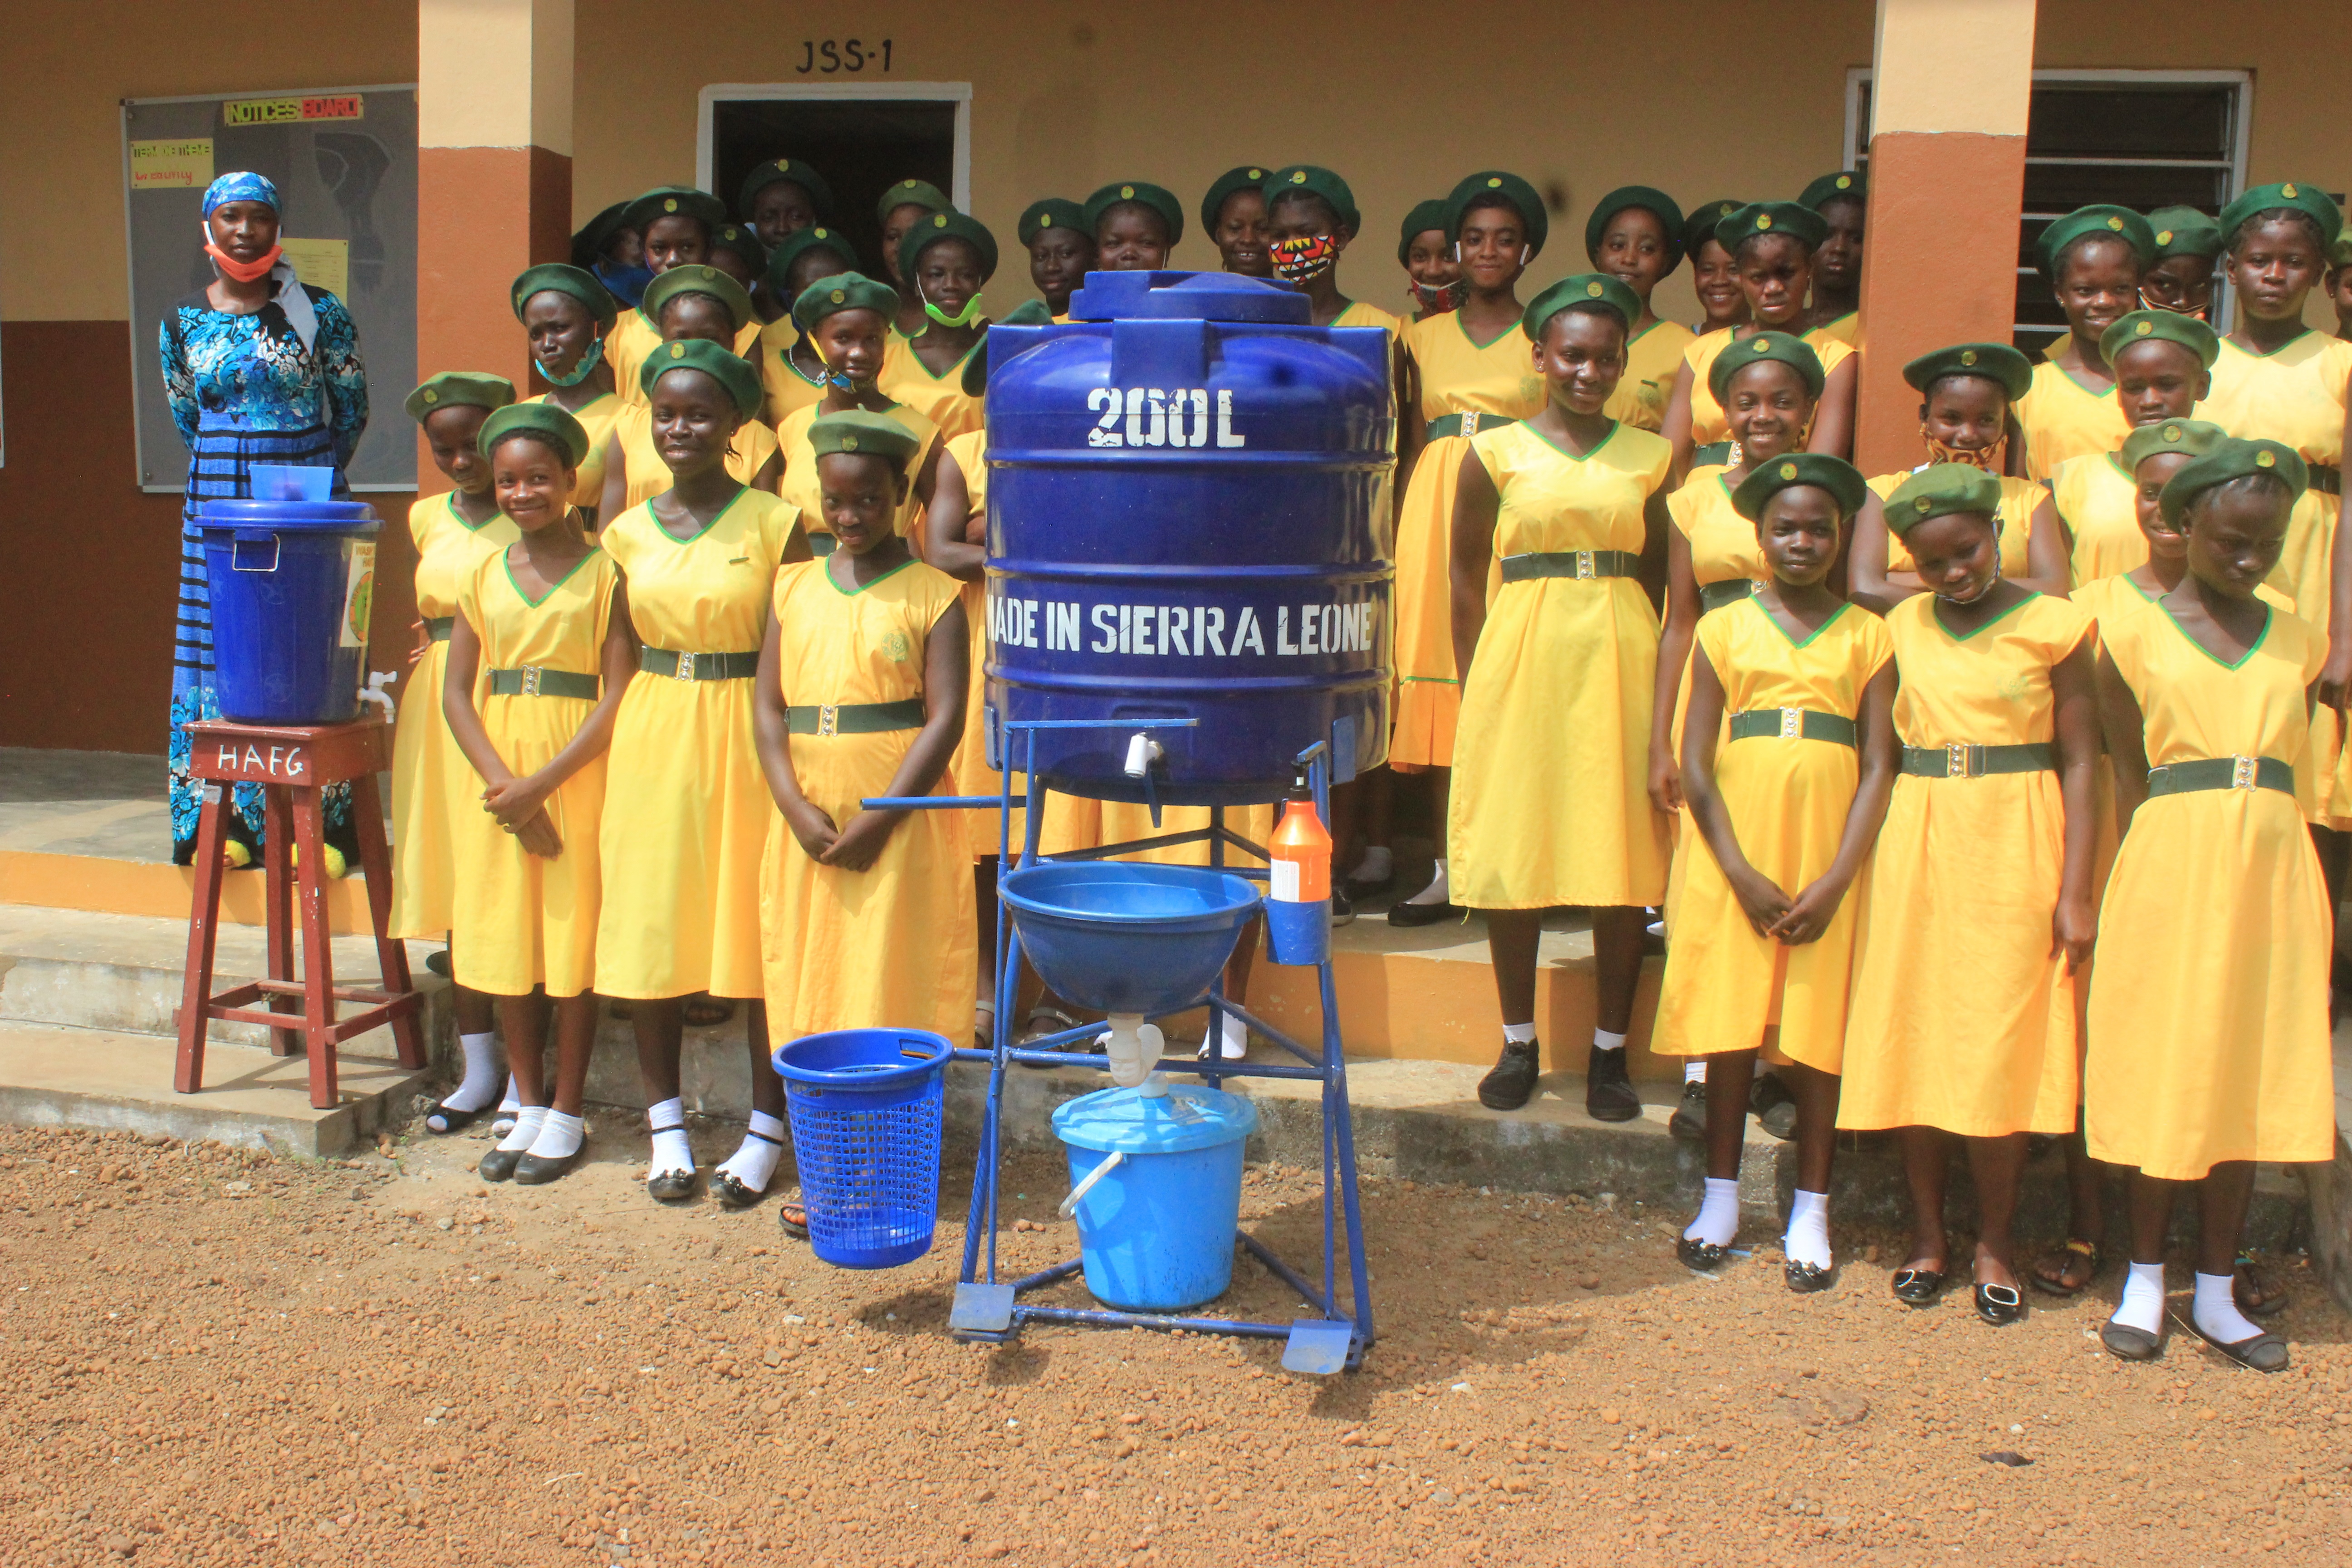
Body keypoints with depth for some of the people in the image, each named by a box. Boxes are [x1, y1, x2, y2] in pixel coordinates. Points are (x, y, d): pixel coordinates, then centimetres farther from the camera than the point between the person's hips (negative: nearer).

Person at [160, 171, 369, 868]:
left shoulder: (319, 313, -1)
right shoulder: (182, 323, 7)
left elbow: (352, 410, 6)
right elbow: (186, 418, 17)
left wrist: (310, 472, 8)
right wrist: (240, 470, 13)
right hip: (217, 500, 3)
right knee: (219, 646, 1)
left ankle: (319, 822, 3)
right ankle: (226, 820, 9)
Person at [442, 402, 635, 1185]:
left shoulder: (604, 571, -5)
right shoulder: (483, 575, 8)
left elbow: (620, 694, -11)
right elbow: (457, 691, 4)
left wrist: (544, 782, -16)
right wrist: (503, 783, -9)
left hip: (580, 775, -4)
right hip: (500, 779, 4)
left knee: (573, 943, 3)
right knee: (505, 943, 9)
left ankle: (567, 1113, 15)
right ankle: (529, 1106, 22)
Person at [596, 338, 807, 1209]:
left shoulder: (772, 524, -5)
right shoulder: (629, 532, 7)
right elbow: (618, 653, 12)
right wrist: (624, 740, 3)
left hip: (744, 736, -4)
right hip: (651, 738, 4)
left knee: (755, 926, 2)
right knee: (649, 927, 7)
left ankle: (766, 1128, 16)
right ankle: (666, 1123, 21)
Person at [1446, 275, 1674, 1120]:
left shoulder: (1649, 457, 9)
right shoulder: (1496, 453, 4)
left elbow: (1658, 575, 13)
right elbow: (1466, 579, 6)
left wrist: (1656, 675, 4)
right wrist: (1476, 684, 0)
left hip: (1619, 660, 1)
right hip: (1522, 658, -1)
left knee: (1622, 855, 1)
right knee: (1512, 856, 3)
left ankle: (1609, 1050, 14)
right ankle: (1518, 1043, 18)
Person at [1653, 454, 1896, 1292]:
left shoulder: (1867, 636, 5)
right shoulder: (1725, 629, 5)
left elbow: (1879, 768, 0)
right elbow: (1695, 763, 0)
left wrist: (1834, 881, -10)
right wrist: (1742, 874, -10)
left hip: (1829, 861, 0)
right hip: (1735, 858, 0)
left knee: (1819, 1031, 4)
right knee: (1729, 1022, 4)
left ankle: (1811, 1212, 15)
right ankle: (1722, 1197, 19)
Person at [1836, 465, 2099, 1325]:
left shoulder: (2051, 626, -2)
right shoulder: (1903, 626, 8)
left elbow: (2079, 763, -2)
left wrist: (2074, 890, -7)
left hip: (2013, 845, -3)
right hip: (1916, 844, 3)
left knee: (2000, 1045, -2)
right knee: (1911, 1036, 5)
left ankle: (1996, 1239, 13)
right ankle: (1927, 1231, 17)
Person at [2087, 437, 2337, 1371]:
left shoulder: (2296, 641, 10)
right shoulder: (2136, 635, 1)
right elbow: (2128, 778, 2)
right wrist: (2138, 886, -3)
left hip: (2270, 874, 3)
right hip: (2170, 870, -3)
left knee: (2250, 1078, 6)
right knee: (2162, 1075, 3)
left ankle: (2216, 1292, 18)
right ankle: (2145, 1284, 17)